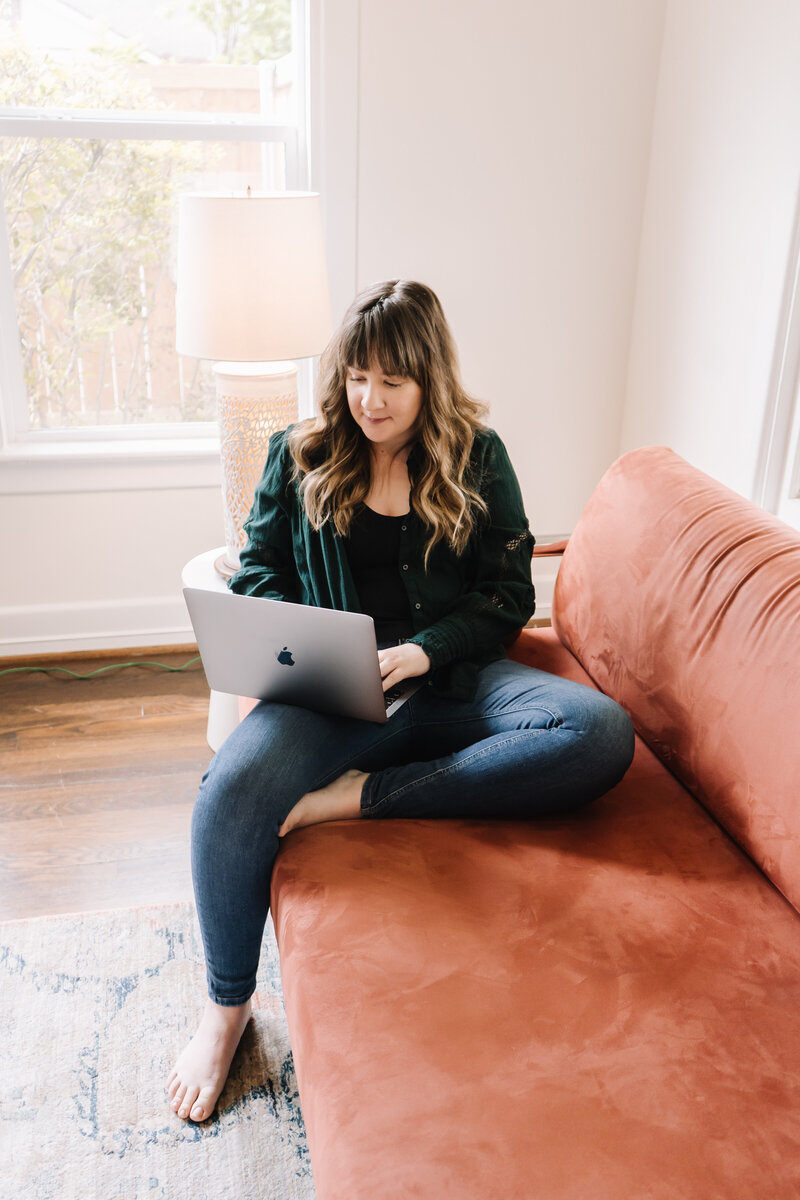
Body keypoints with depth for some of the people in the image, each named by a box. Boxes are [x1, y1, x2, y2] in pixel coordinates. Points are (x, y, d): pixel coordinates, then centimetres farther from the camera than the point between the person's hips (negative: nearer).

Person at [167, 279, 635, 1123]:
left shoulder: (476, 458, 6)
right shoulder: (299, 455, 10)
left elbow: (508, 593, 4)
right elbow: (260, 568, 15)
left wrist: (421, 651, -13)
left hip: (452, 678, 1)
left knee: (602, 733, -28)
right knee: (229, 792, -31)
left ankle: (363, 796, -23)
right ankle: (226, 1005, -3)